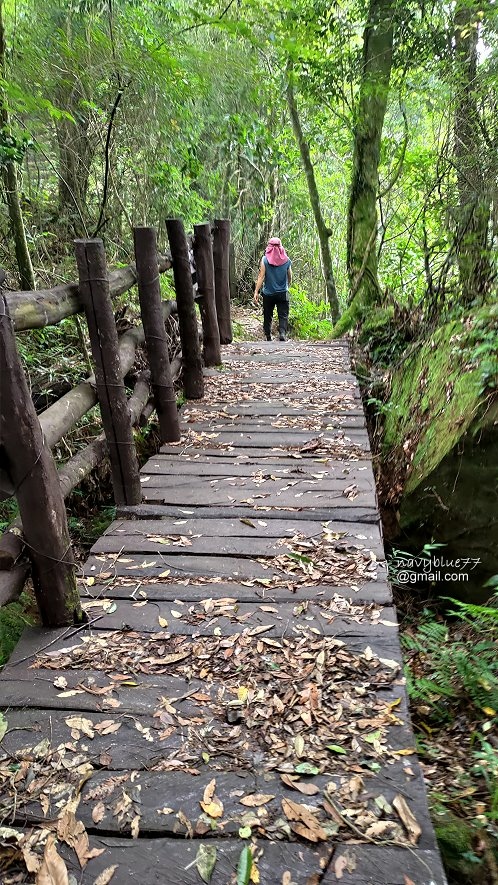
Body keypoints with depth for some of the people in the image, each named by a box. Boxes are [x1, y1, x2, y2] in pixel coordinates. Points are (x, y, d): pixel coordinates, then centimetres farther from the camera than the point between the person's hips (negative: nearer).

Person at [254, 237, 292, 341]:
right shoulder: (286, 260, 0)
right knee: (283, 316, -1)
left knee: (267, 316, 12)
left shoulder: (265, 259, -5)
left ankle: (268, 336, 15)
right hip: (283, 293, 0)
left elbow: (261, 277, -10)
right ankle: (282, 333, -22)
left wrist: (256, 292, -10)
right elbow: (290, 277, 9)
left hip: (268, 293, 0)